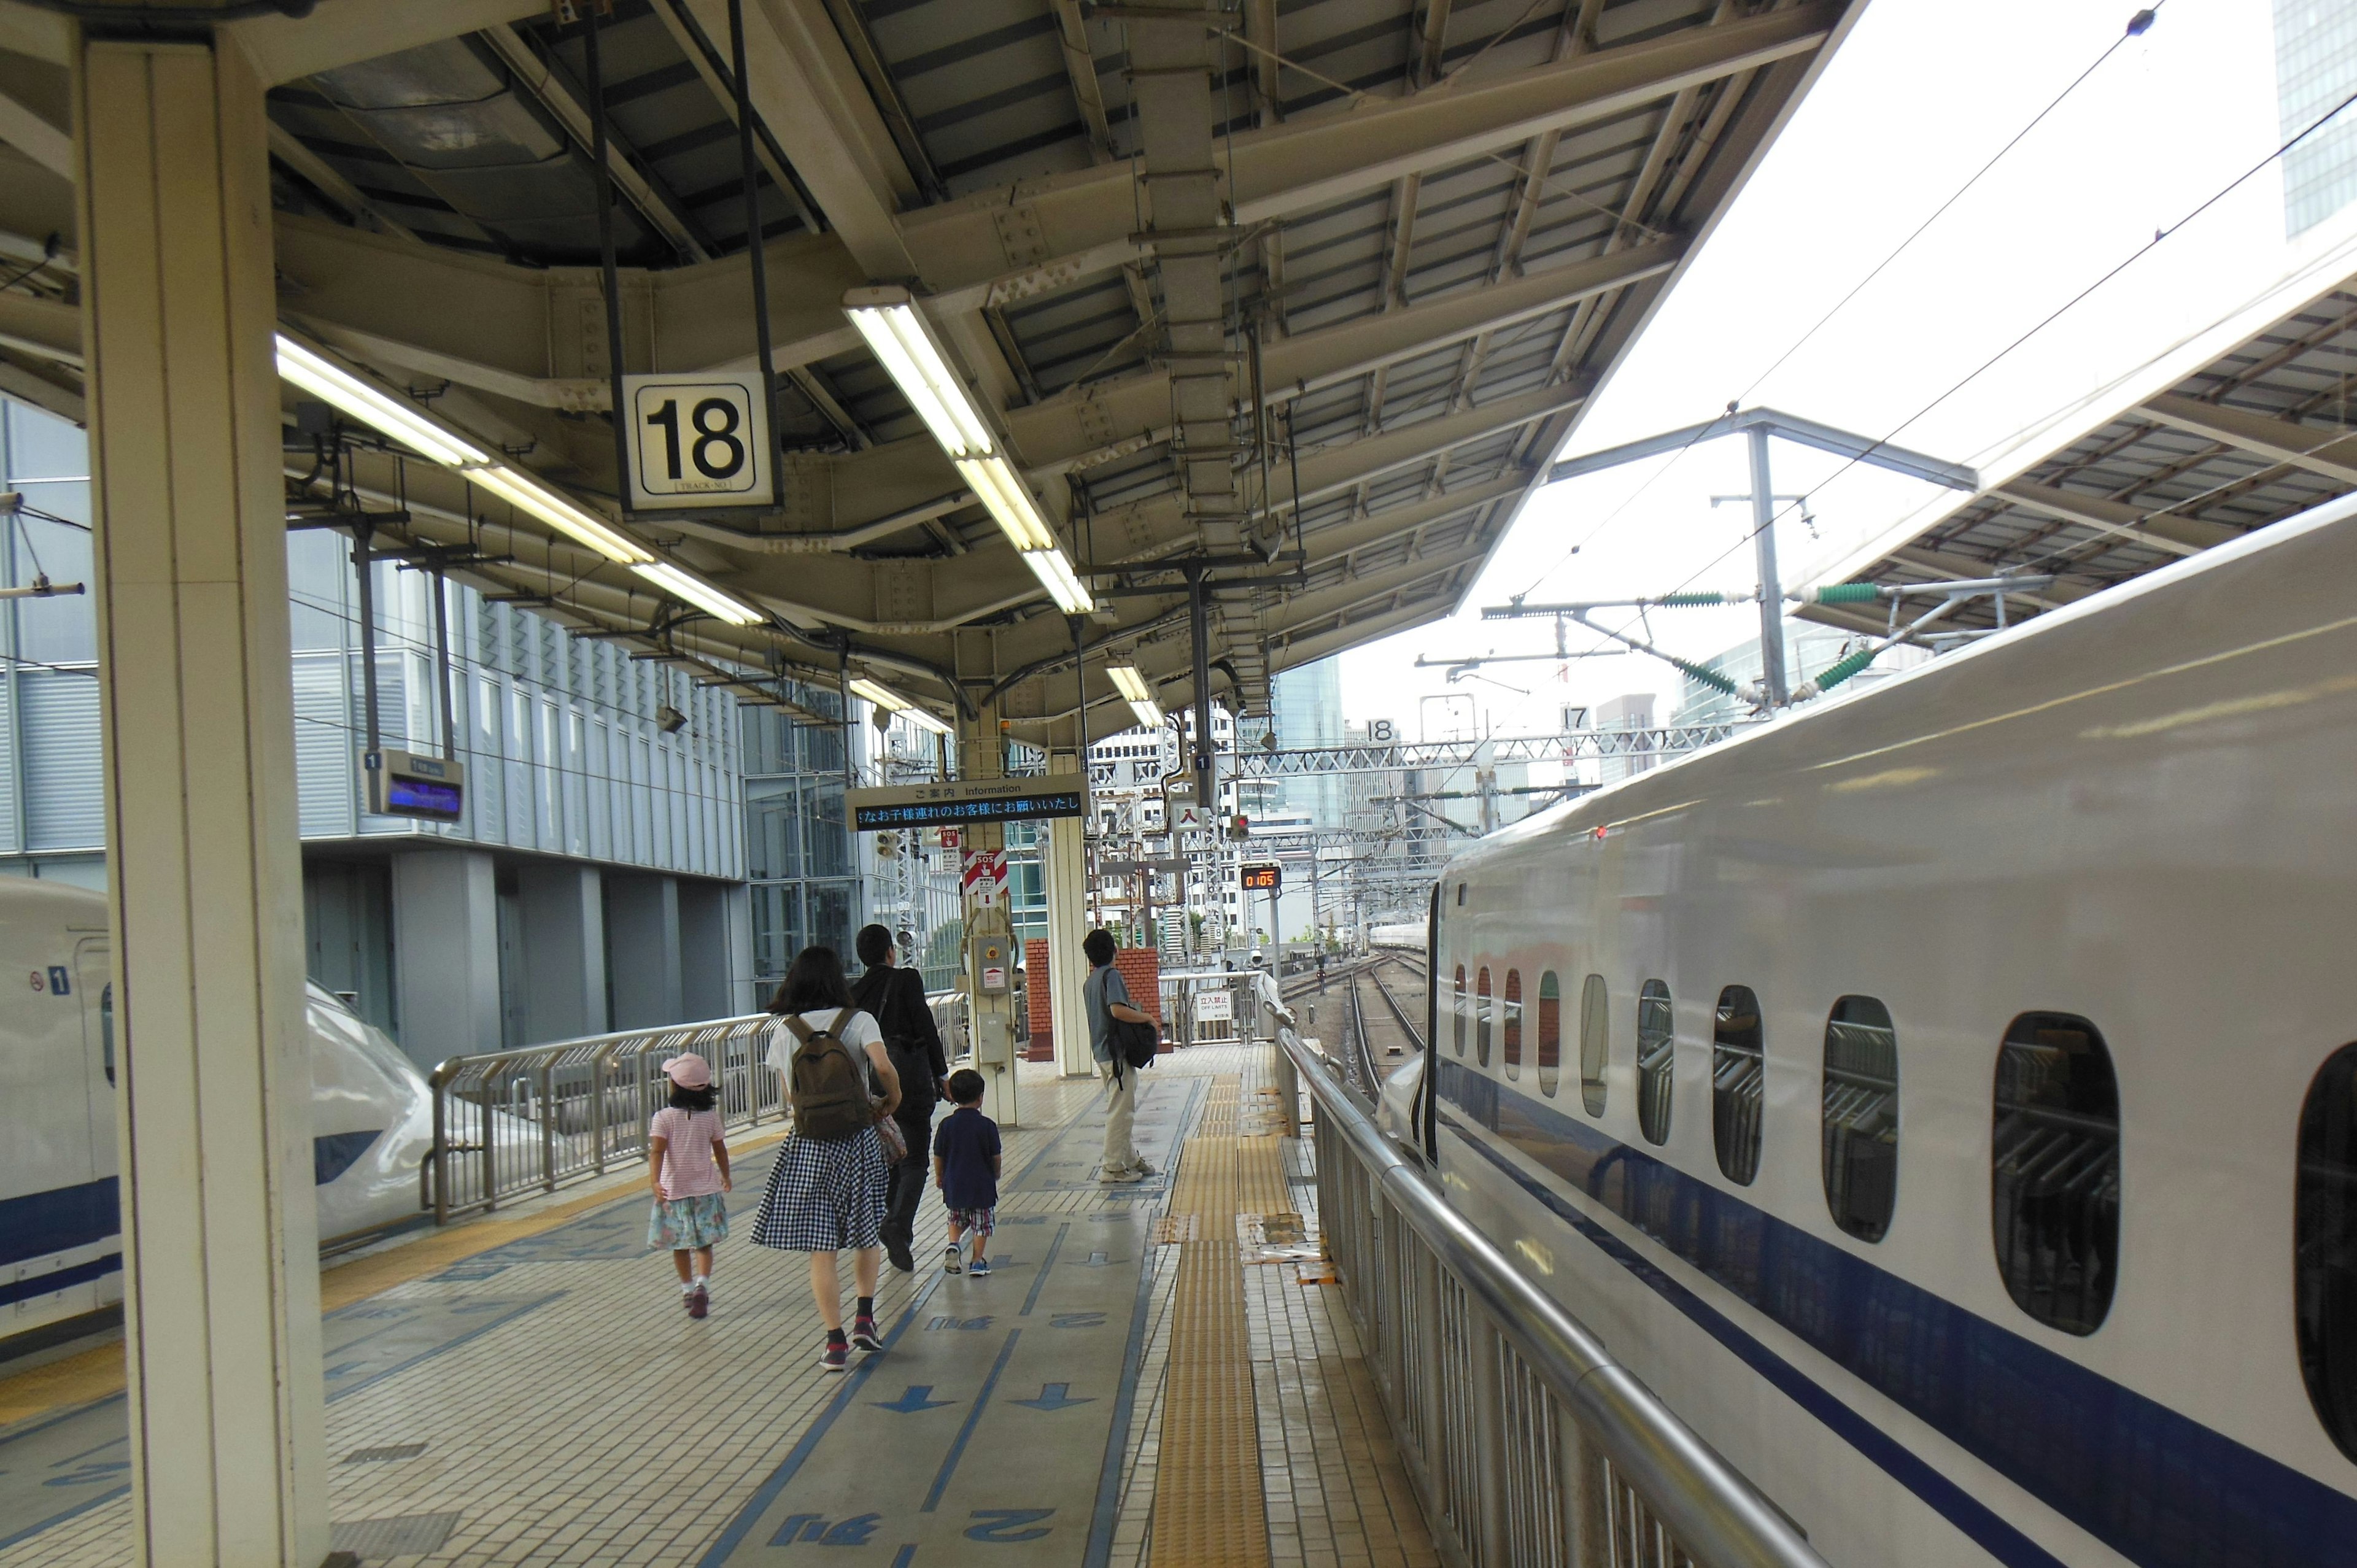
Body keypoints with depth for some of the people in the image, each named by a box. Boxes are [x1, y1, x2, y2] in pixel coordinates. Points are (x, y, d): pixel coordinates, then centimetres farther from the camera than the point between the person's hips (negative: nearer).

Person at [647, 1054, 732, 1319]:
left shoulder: (663, 1118, -10)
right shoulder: (711, 1117, -3)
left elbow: (657, 1151, -21)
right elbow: (720, 1151, 6)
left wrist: (654, 1180, -29)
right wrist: (726, 1178, 20)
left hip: (673, 1188, -1)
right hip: (706, 1187, 1)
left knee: (680, 1245, 15)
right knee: (704, 1243, 6)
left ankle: (687, 1289, 25)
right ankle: (702, 1284, -15)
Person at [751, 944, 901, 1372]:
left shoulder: (784, 1030, 2)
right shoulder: (859, 1021, -3)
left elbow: (791, 1094, 6)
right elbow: (883, 1067, -19)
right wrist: (892, 1100, -1)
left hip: (808, 1148, 0)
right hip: (858, 1141, 0)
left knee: (820, 1248, 3)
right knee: (867, 1237, 20)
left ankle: (835, 1342, 2)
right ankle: (865, 1316, 10)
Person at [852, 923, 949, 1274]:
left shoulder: (854, 993, 6)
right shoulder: (907, 980, -6)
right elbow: (926, 1027, -8)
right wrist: (941, 1074, -2)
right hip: (910, 1078, -4)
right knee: (914, 1160, 0)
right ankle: (899, 1224, -22)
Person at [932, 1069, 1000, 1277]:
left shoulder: (947, 1125, -5)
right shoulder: (987, 1126, -10)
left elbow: (938, 1156, 1)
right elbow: (996, 1157, -4)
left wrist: (939, 1176, 18)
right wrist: (996, 1174, 15)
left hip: (955, 1184, 2)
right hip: (982, 1185, -2)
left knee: (956, 1220, 22)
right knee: (982, 1224, 9)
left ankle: (953, 1245, 0)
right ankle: (977, 1262, 8)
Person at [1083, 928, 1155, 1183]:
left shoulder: (1090, 981, 14)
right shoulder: (1111, 975, -14)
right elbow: (1118, 1010, -27)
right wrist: (1147, 1018, -16)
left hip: (1102, 1051, 10)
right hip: (1117, 1051, -10)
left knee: (1123, 1108, 18)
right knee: (1120, 1110, -5)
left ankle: (1130, 1159, 26)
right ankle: (1113, 1167, -3)